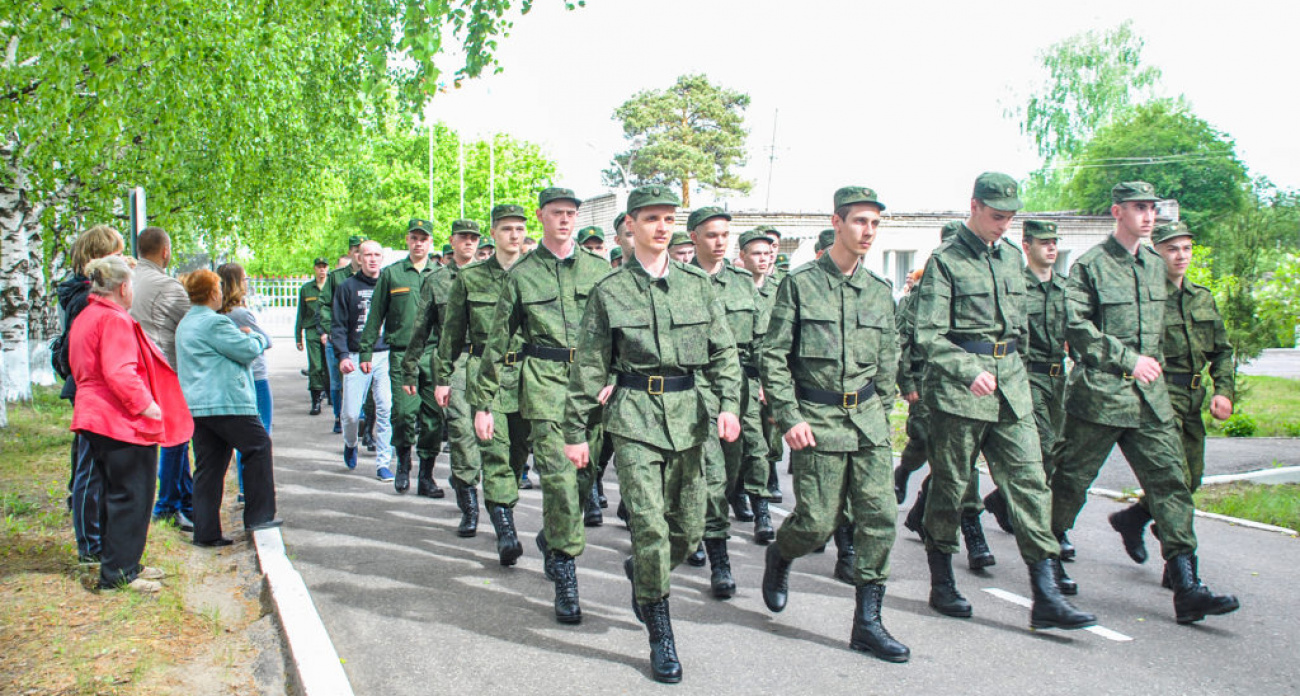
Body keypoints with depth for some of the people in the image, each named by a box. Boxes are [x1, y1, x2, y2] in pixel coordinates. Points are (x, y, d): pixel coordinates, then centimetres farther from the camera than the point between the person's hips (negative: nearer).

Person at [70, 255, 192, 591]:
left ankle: (119, 565, 25)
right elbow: (120, 373, -26)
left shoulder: (85, 319, 16)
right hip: (123, 423, -11)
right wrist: (146, 405, -19)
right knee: (131, 497, -4)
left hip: (97, 418, 11)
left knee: (117, 496, 18)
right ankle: (119, 573, -1)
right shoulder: (114, 320, -17)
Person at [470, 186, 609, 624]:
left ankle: (551, 538, 35)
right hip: (544, 380, -2)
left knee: (585, 474, 6)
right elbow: (498, 341, 8)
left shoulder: (599, 269, 10)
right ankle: (564, 576, -2)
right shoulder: (522, 274, 6)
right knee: (559, 477, -11)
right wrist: (482, 401, 6)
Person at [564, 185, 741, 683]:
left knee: (689, 528, 8)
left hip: (690, 416, 3)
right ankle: (661, 637, 5)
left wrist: (728, 404, -6)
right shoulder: (609, 291, 1)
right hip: (635, 417, -3)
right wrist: (575, 432, 2)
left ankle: (641, 571, 40)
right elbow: (588, 367, 3)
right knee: (650, 524, -9)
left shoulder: (697, 284, 8)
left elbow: (724, 351, 9)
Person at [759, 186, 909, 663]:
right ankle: (779, 557, 32)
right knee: (819, 522, -3)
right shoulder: (800, 284, -3)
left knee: (880, 517, -2)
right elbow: (774, 356, -5)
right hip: (817, 421, -4)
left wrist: (880, 414, 12)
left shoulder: (880, 291, 11)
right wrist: (790, 417, -11)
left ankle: (867, 623, 8)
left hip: (868, 421, 4)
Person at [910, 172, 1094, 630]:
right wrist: (969, 371, -23)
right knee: (951, 486, 4)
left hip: (1011, 387, 6)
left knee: (1029, 482, -1)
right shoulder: (945, 261, -5)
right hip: (957, 388, -6)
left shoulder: (1012, 257, 15)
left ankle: (1046, 596, 1)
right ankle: (941, 583, 20)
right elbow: (928, 336, -12)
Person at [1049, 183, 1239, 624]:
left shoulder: (1155, 266, 14)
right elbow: (1077, 328, -15)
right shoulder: (1090, 265, -6)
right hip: (1098, 394, -6)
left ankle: (1187, 589, -2)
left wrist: (1153, 364, 19)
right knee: (1071, 481, 5)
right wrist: (1128, 360, -17)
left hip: (1150, 397, 6)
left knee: (1171, 481, -2)